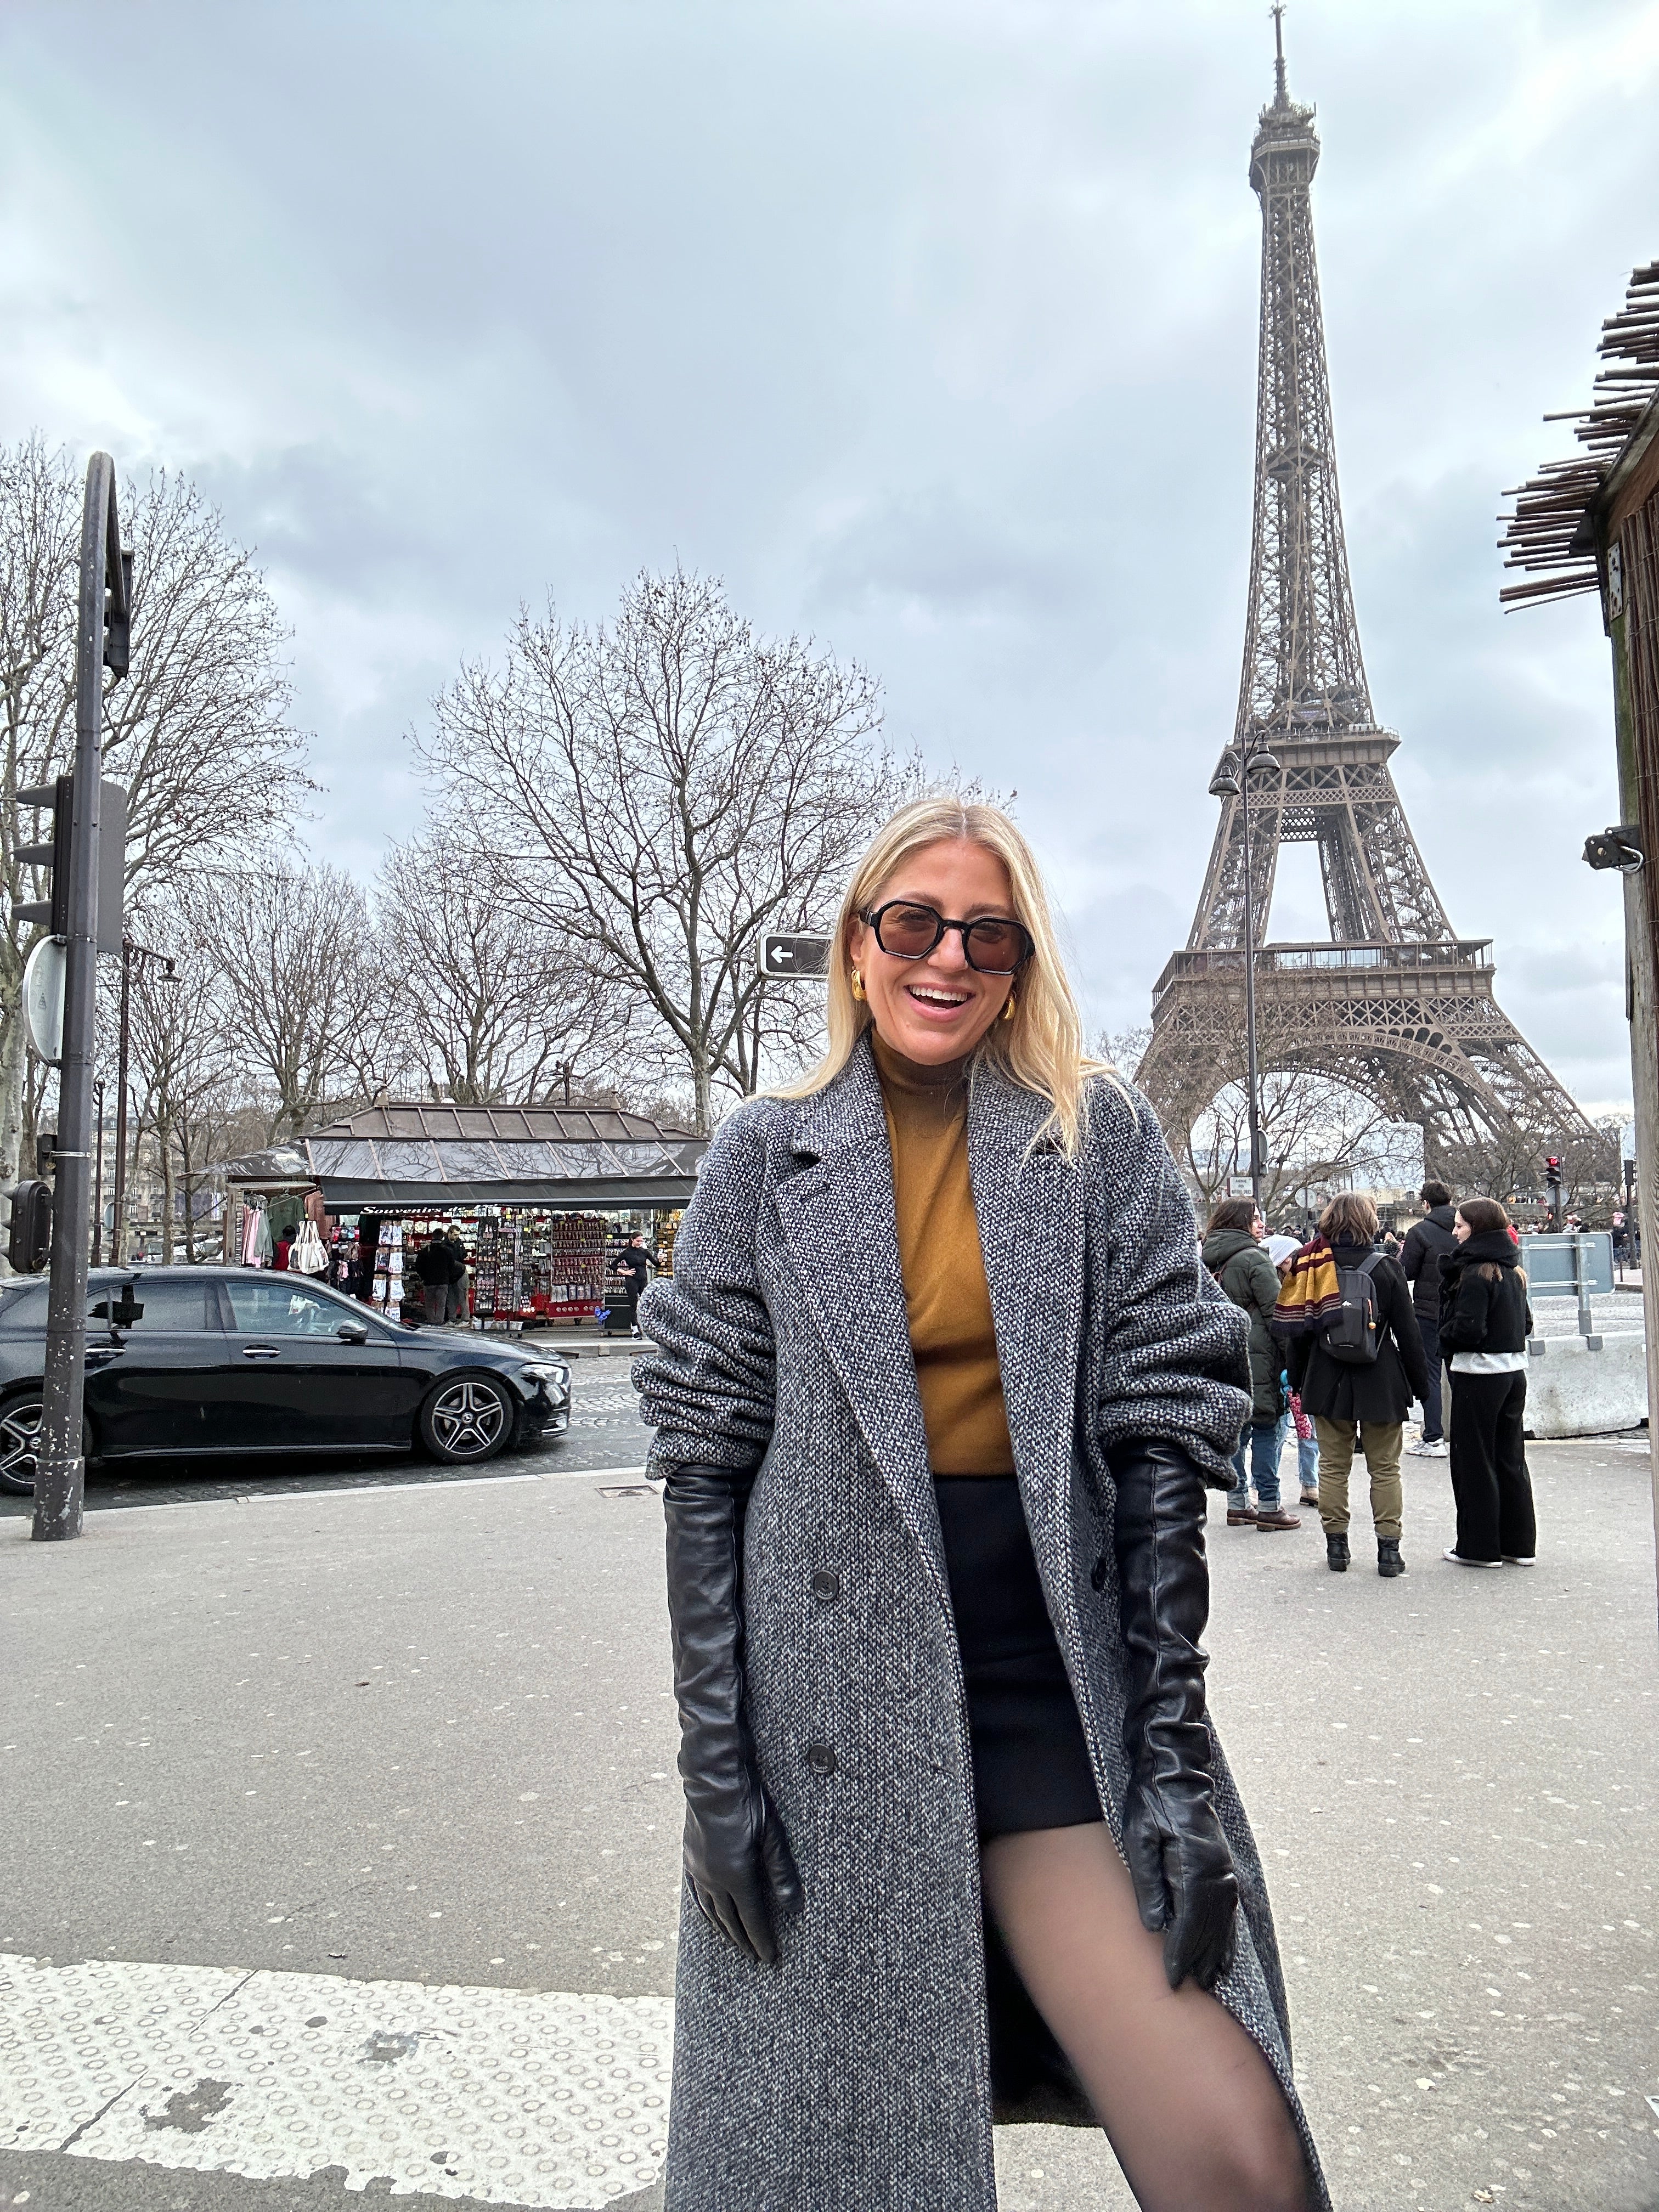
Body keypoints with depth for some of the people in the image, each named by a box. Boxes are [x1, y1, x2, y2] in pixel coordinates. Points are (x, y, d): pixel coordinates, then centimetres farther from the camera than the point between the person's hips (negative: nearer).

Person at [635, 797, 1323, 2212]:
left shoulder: (1103, 1138, 2)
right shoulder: (766, 1156, 3)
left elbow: (1158, 1447, -1)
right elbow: (706, 1465, 1)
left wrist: (1172, 1748, -6)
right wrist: (715, 1761, -4)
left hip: (1056, 1689, 0)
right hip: (826, 1698, 1)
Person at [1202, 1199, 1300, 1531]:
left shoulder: (1209, 1260, 12)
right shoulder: (1254, 1258, -12)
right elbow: (1277, 1312, -13)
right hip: (1257, 1357, -8)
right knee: (1268, 1429, -1)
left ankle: (1238, 1504, 17)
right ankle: (1268, 1507, 1)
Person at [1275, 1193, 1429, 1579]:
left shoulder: (1310, 1266, -4)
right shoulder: (1385, 1267, -6)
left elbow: (1297, 1329, 1)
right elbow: (1407, 1331, -3)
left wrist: (1296, 1378, 12)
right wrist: (1420, 1381, 6)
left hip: (1327, 1383, 1)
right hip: (1381, 1384, -1)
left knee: (1333, 1466, 11)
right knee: (1385, 1468, 8)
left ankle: (1336, 1546, 15)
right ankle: (1388, 1548, 8)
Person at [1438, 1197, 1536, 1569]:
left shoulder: (1475, 1274, -17)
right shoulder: (1513, 1272, 9)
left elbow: (1467, 1329, -22)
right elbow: (1526, 1324, 16)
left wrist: (1446, 1334, -4)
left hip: (1479, 1377, -8)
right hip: (1514, 1372, 8)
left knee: (1474, 1461, 2)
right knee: (1511, 1459, 14)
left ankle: (1479, 1546, 8)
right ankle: (1519, 1544, 21)